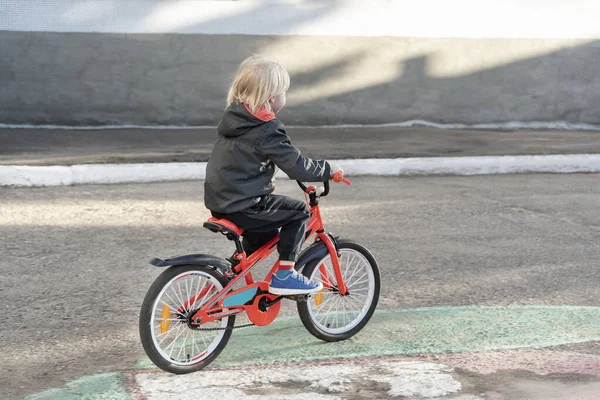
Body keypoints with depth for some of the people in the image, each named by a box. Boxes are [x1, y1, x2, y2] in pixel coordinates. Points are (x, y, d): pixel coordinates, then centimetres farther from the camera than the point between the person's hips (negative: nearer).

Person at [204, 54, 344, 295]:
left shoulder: (233, 118, 11)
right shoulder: (268, 130, -16)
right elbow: (297, 167, -17)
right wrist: (329, 169, -3)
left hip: (218, 202, 9)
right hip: (242, 207, -9)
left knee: (266, 230, 29)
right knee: (298, 212, -1)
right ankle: (284, 275, 1)